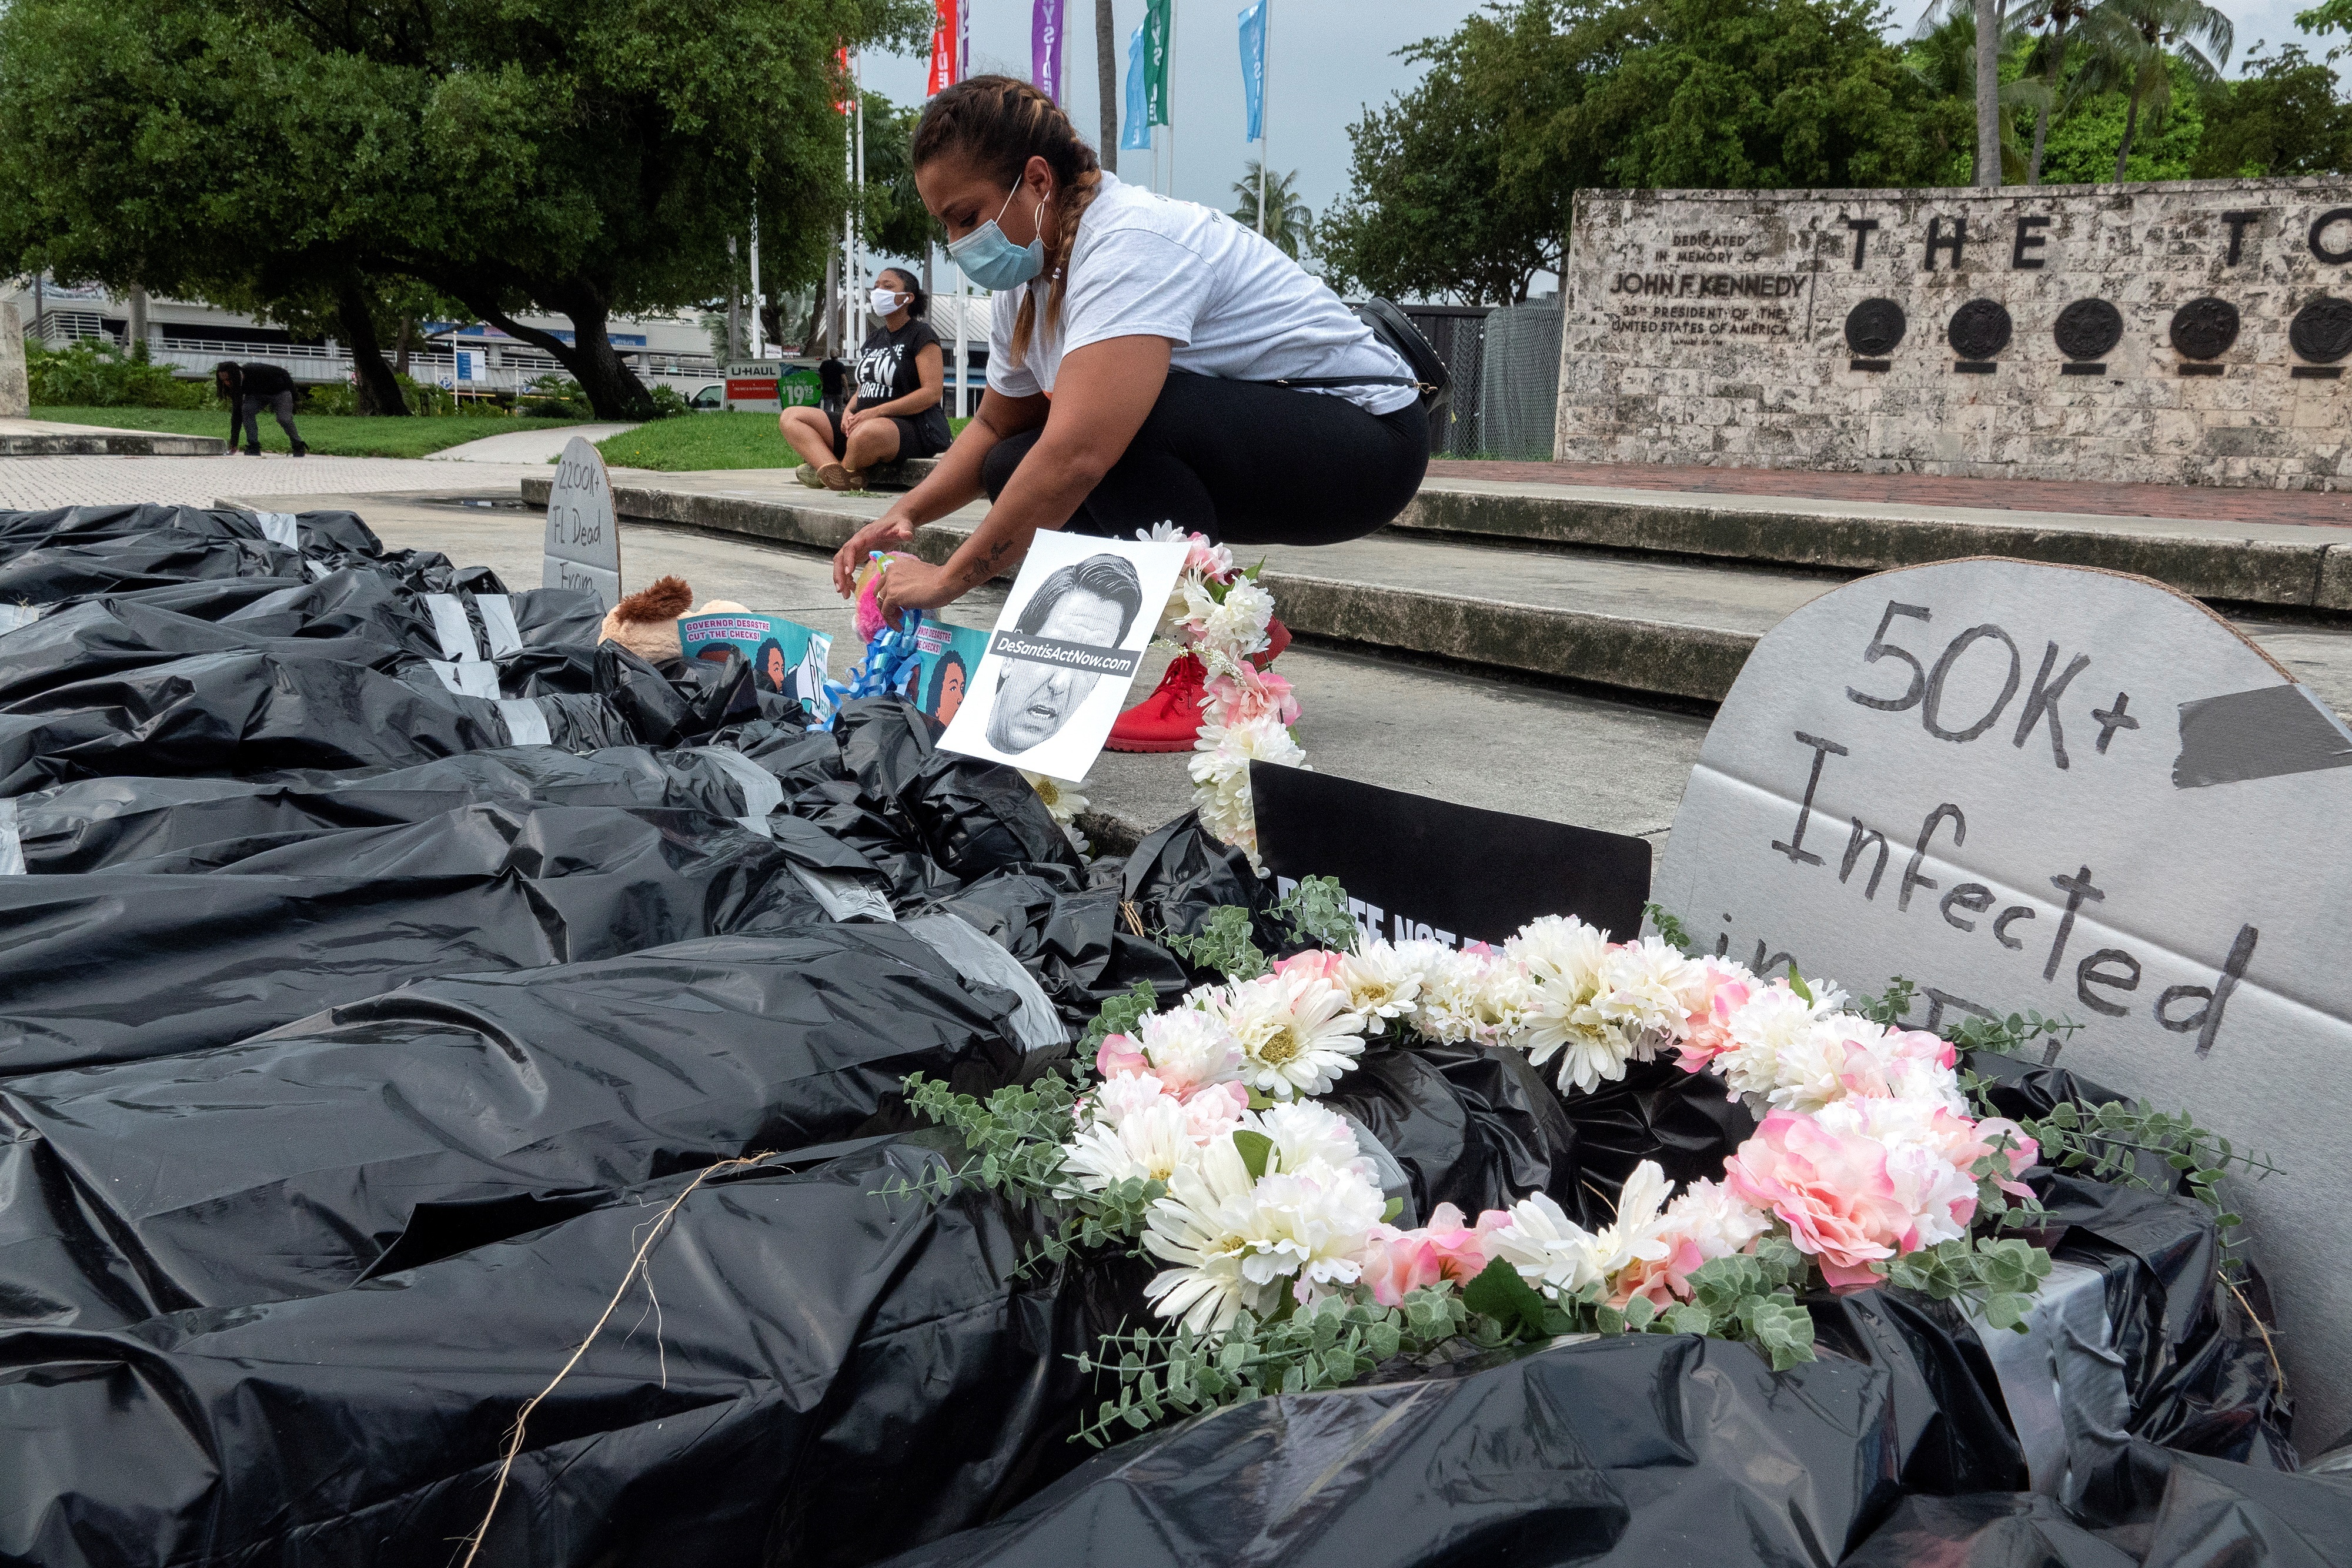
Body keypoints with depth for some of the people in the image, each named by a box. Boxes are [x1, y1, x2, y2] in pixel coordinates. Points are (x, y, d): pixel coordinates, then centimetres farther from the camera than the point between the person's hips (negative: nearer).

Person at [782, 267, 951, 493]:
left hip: (915, 428, -9)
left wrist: (876, 411, -18)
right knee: (790, 418, -2)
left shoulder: (921, 335, -2)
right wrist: (849, 411, 0)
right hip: (864, 422, 9)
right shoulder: (875, 338, 22)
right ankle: (834, 472, -31)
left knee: (867, 433, -45)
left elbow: (932, 393, -13)